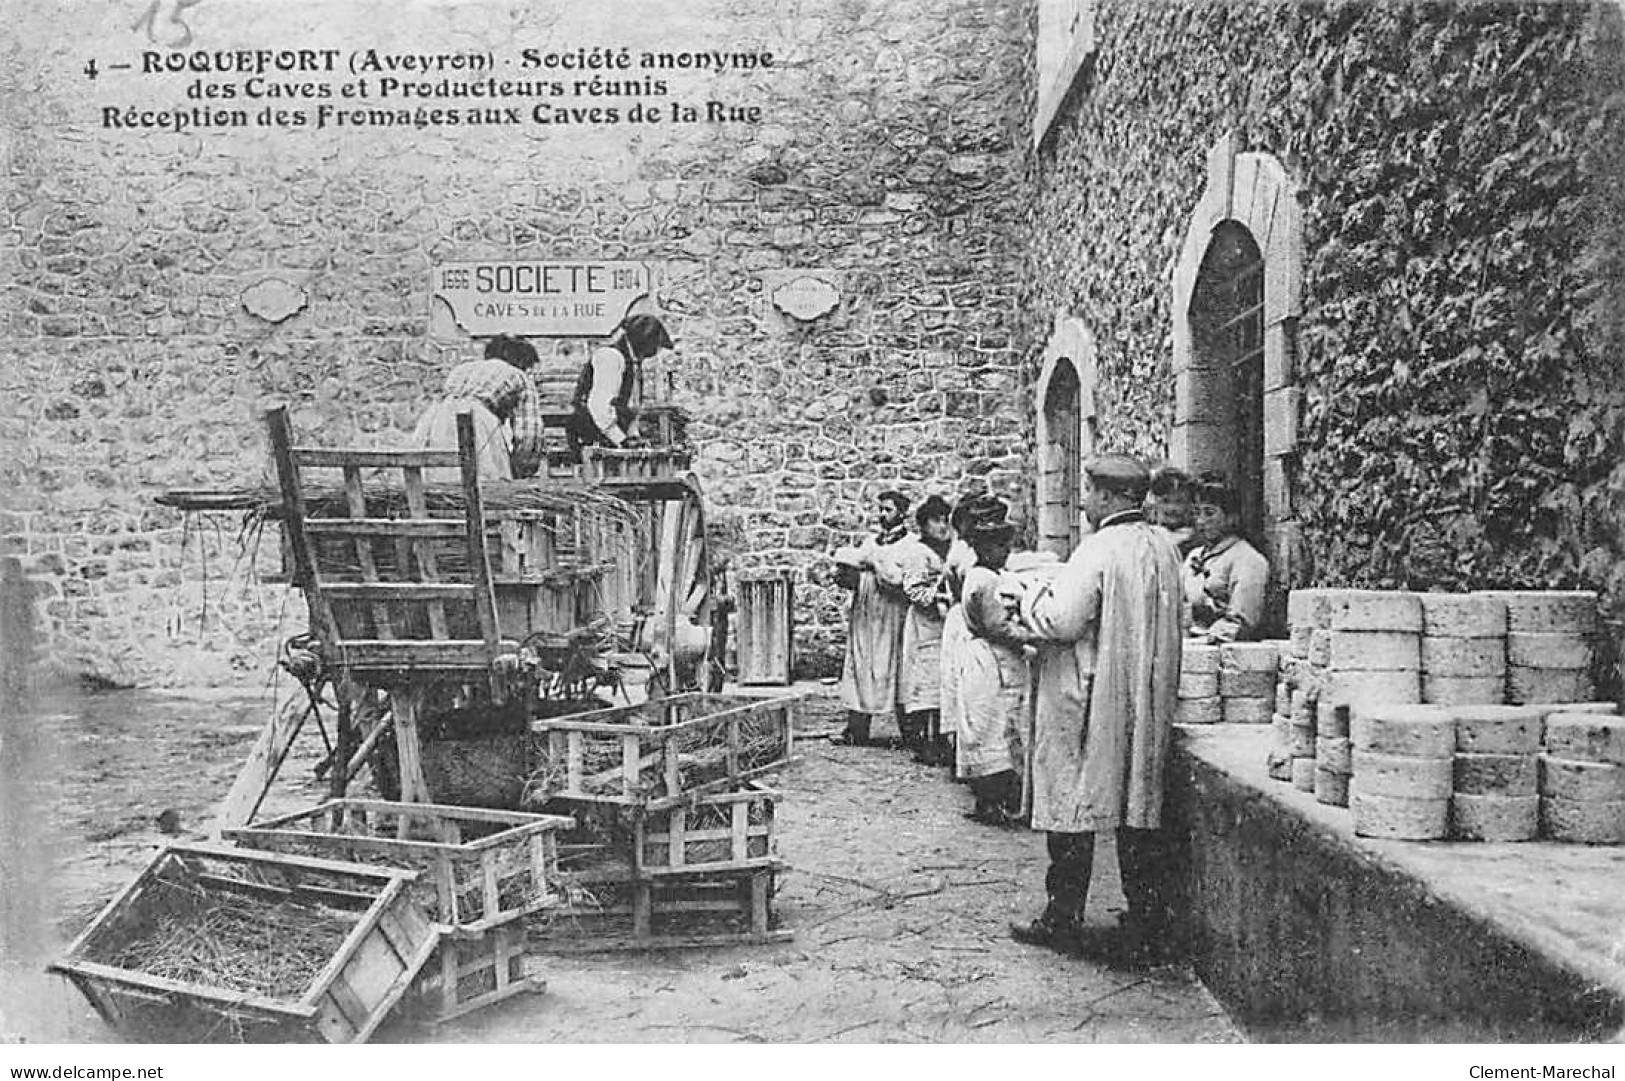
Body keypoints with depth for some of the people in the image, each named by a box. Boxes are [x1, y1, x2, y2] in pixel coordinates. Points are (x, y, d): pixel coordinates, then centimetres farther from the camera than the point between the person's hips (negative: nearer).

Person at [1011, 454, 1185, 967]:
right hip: (1146, 701, 7)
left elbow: (1061, 622, -21)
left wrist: (1034, 594, 0)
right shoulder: (1163, 546, 5)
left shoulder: (1098, 550, -18)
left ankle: (1062, 921, 10)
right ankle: (1150, 922, 18)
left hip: (1089, 702, -7)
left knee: (1071, 809, 3)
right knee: (1139, 808, 13)